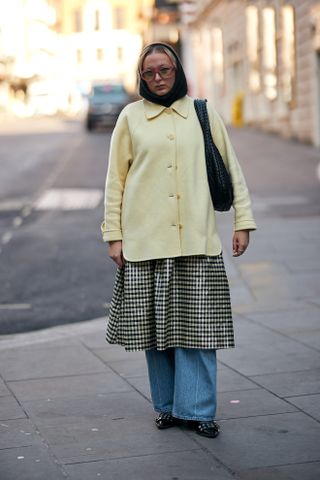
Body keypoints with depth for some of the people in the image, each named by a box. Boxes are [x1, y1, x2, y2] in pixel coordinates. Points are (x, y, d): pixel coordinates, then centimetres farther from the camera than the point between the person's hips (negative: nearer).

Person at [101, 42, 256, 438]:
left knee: (196, 324, -3)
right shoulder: (131, 117, 7)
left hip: (196, 240, 0)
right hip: (145, 240, 0)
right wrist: (113, 234, 2)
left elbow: (231, 169, 11)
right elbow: (115, 179, 7)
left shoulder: (203, 114, 9)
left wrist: (242, 221, 6)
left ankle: (196, 408, 5)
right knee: (156, 325, 4)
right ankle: (167, 406, 17)